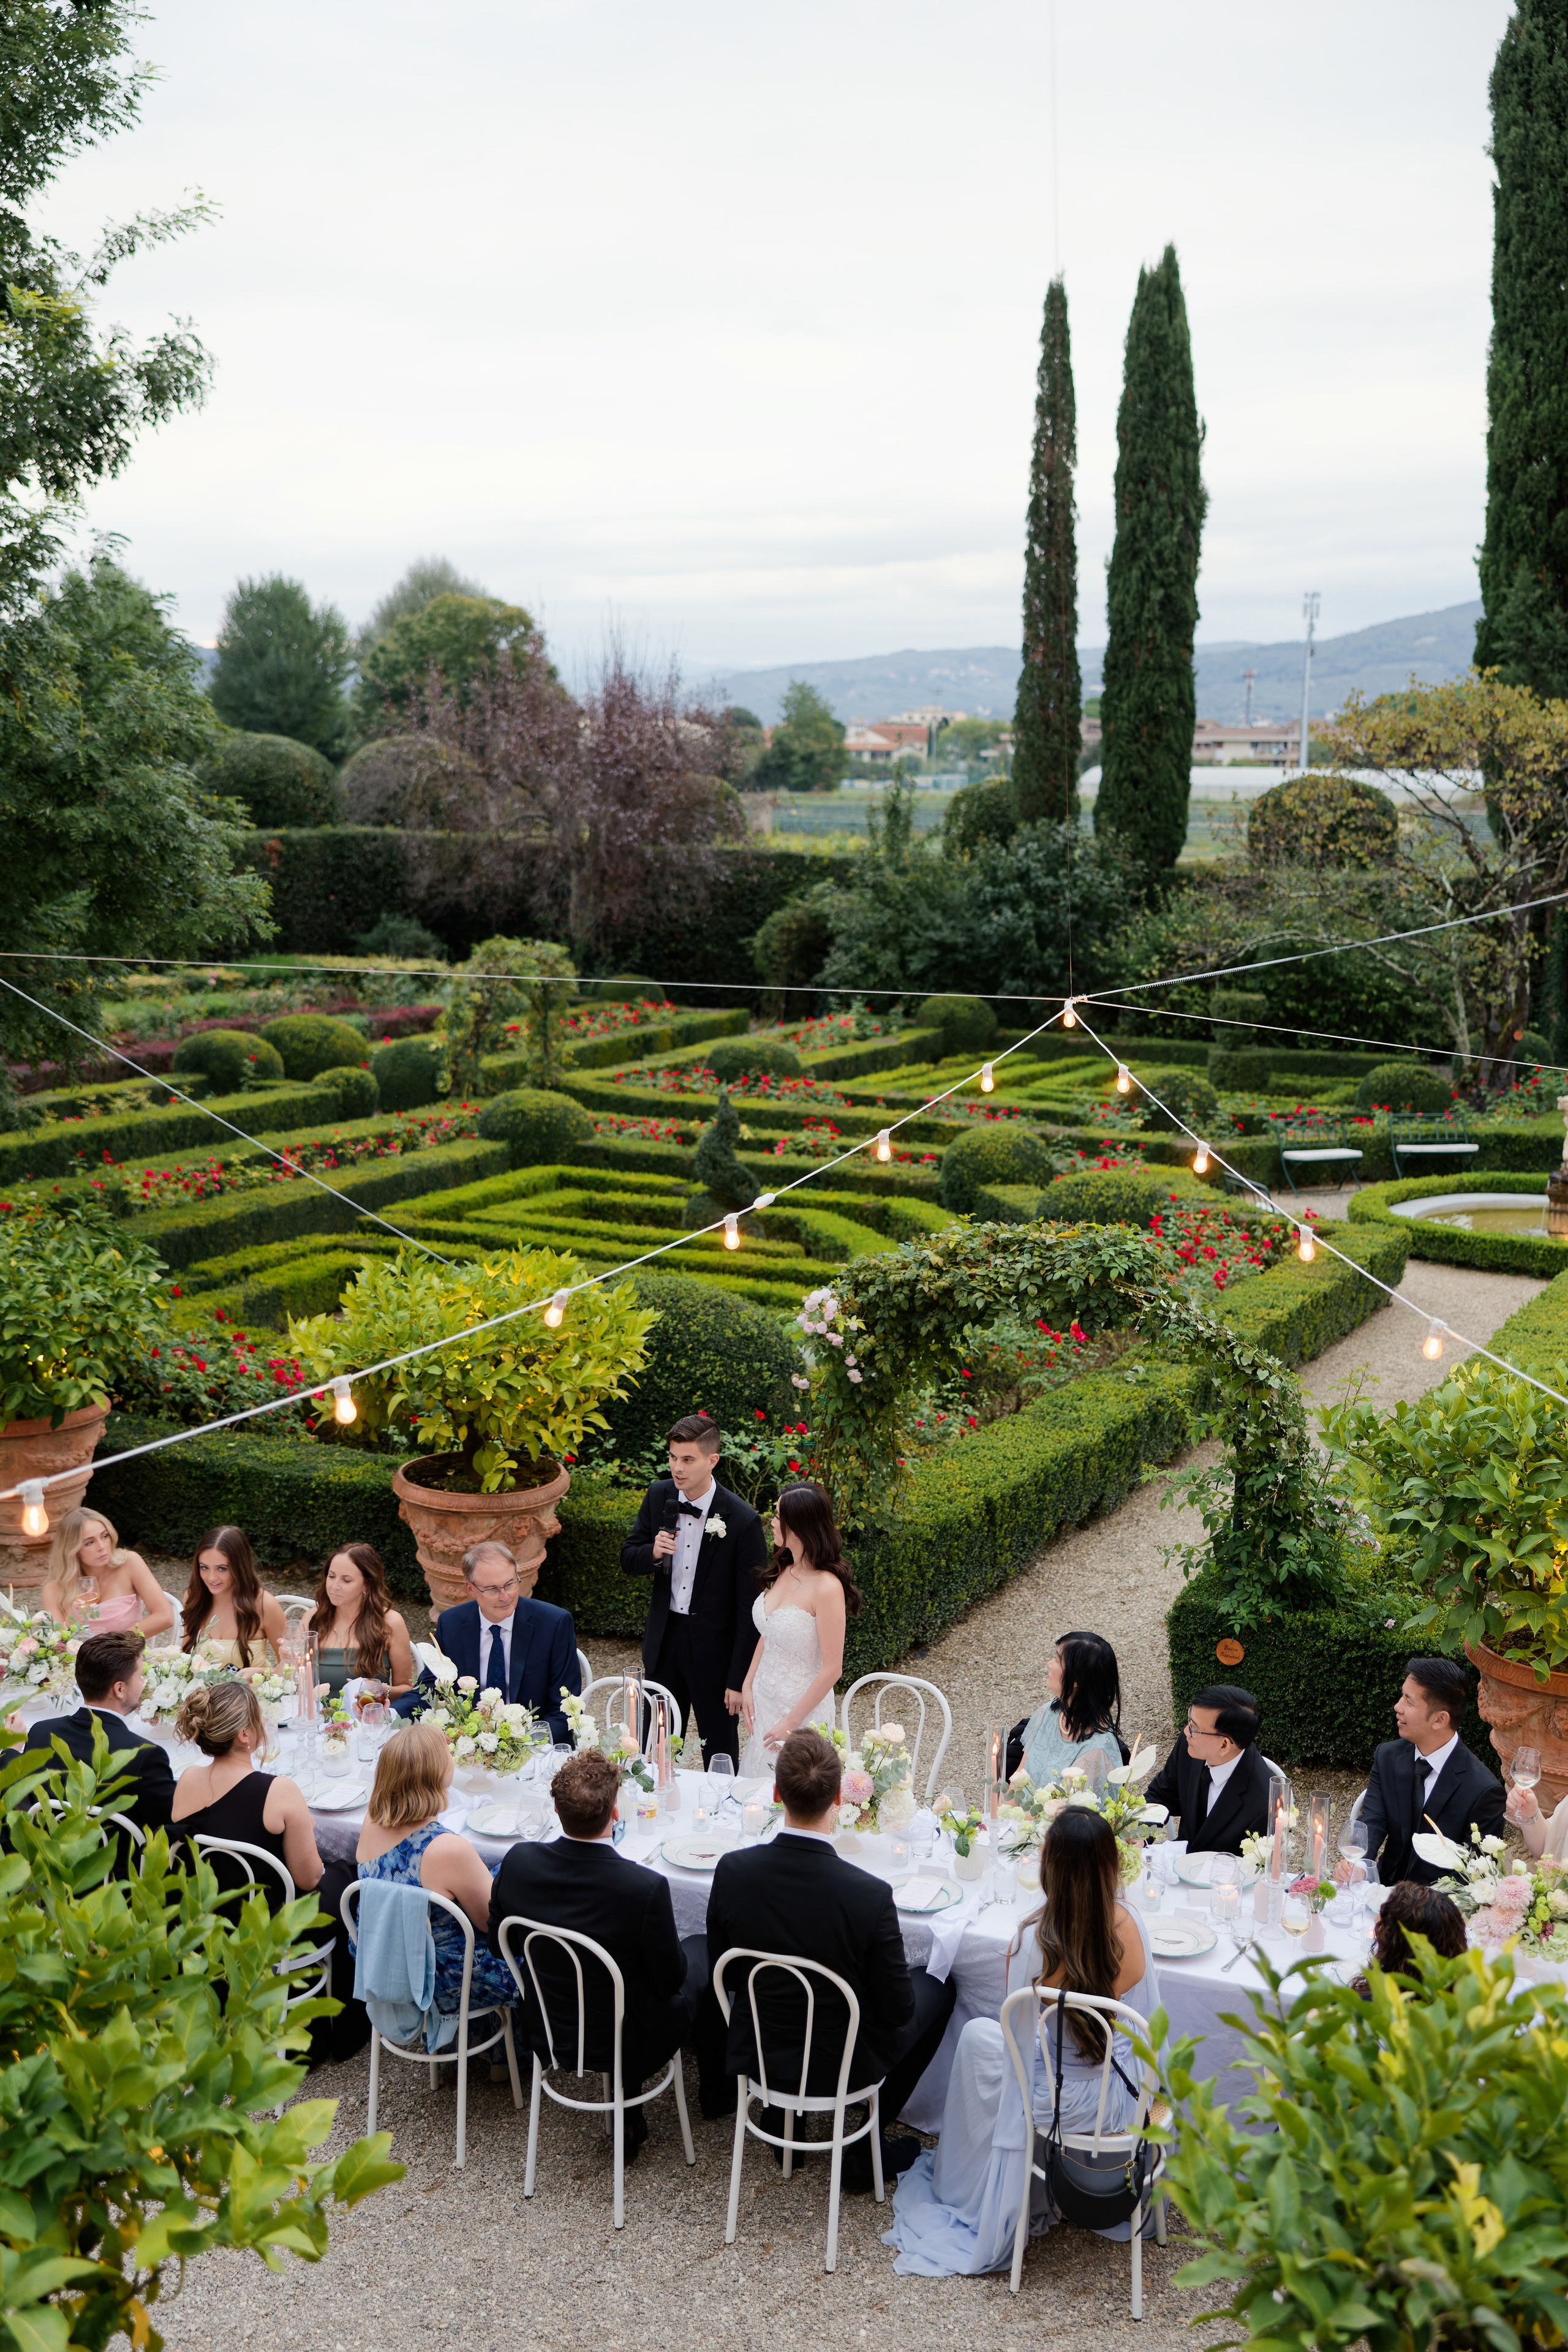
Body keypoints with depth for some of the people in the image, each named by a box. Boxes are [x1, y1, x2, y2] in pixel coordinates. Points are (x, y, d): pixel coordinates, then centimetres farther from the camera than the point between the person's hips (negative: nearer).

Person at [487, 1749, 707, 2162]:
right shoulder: (646, 1888, -33)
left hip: (546, 2034, 5)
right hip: (624, 2046, -4)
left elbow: (501, 1944, -2)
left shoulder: (518, 1862, -20)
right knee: (701, 1949, 21)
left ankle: (628, 2103, 32)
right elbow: (669, 1981, -17)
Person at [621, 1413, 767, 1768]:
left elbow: (750, 1608, -15)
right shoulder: (659, 1496, -4)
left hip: (715, 1650, -4)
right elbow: (628, 1558, 6)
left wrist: (740, 1679, -14)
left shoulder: (743, 1521, -20)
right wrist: (653, 1552, -19)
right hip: (665, 1638, 4)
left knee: (721, 1753, 12)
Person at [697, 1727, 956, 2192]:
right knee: (937, 1988, 21)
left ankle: (780, 2110, 37)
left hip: (754, 2055, 4)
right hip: (841, 2066, -4)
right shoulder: (869, 1896, -29)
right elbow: (897, 2011, -17)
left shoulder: (733, 1871, -20)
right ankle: (866, 2151, 24)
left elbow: (725, 1976, -3)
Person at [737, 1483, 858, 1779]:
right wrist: (747, 1687, 4)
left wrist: (792, 1721, -17)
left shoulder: (827, 1587, -24)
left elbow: (832, 1669, -21)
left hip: (803, 1707, -7)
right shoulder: (782, 1572, 0)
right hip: (763, 1700, 7)